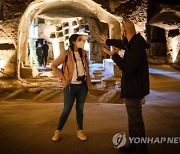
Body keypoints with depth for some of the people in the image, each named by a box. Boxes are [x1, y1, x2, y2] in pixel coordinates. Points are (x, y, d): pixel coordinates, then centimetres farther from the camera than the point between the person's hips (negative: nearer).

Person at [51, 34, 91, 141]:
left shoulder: (83, 53, 7)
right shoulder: (66, 54, -8)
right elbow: (53, 65, -5)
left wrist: (88, 82, 10)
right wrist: (62, 78, -9)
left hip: (83, 85, 4)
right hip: (71, 86, -4)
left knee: (80, 109, 11)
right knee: (67, 110, 0)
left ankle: (80, 131, 21)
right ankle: (58, 131, 15)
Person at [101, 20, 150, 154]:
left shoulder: (136, 47, -22)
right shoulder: (132, 43, 9)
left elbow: (128, 68, -27)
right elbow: (121, 43, 30)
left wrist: (114, 55, -15)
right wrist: (107, 41, 47)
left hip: (134, 88, -11)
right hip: (132, 87, 11)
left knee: (136, 119, -4)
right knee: (133, 117, 18)